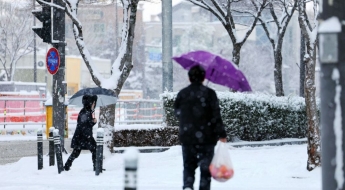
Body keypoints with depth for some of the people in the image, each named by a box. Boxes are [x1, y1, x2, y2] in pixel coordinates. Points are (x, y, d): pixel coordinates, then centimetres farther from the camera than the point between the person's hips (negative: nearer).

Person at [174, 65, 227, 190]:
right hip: (206, 138, -2)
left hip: (187, 137, 2)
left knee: (188, 166, 11)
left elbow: (178, 113, 15)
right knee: (205, 167, 6)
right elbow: (216, 115, -10)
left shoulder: (182, 94, 3)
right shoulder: (209, 93, -7)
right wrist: (222, 134, -6)